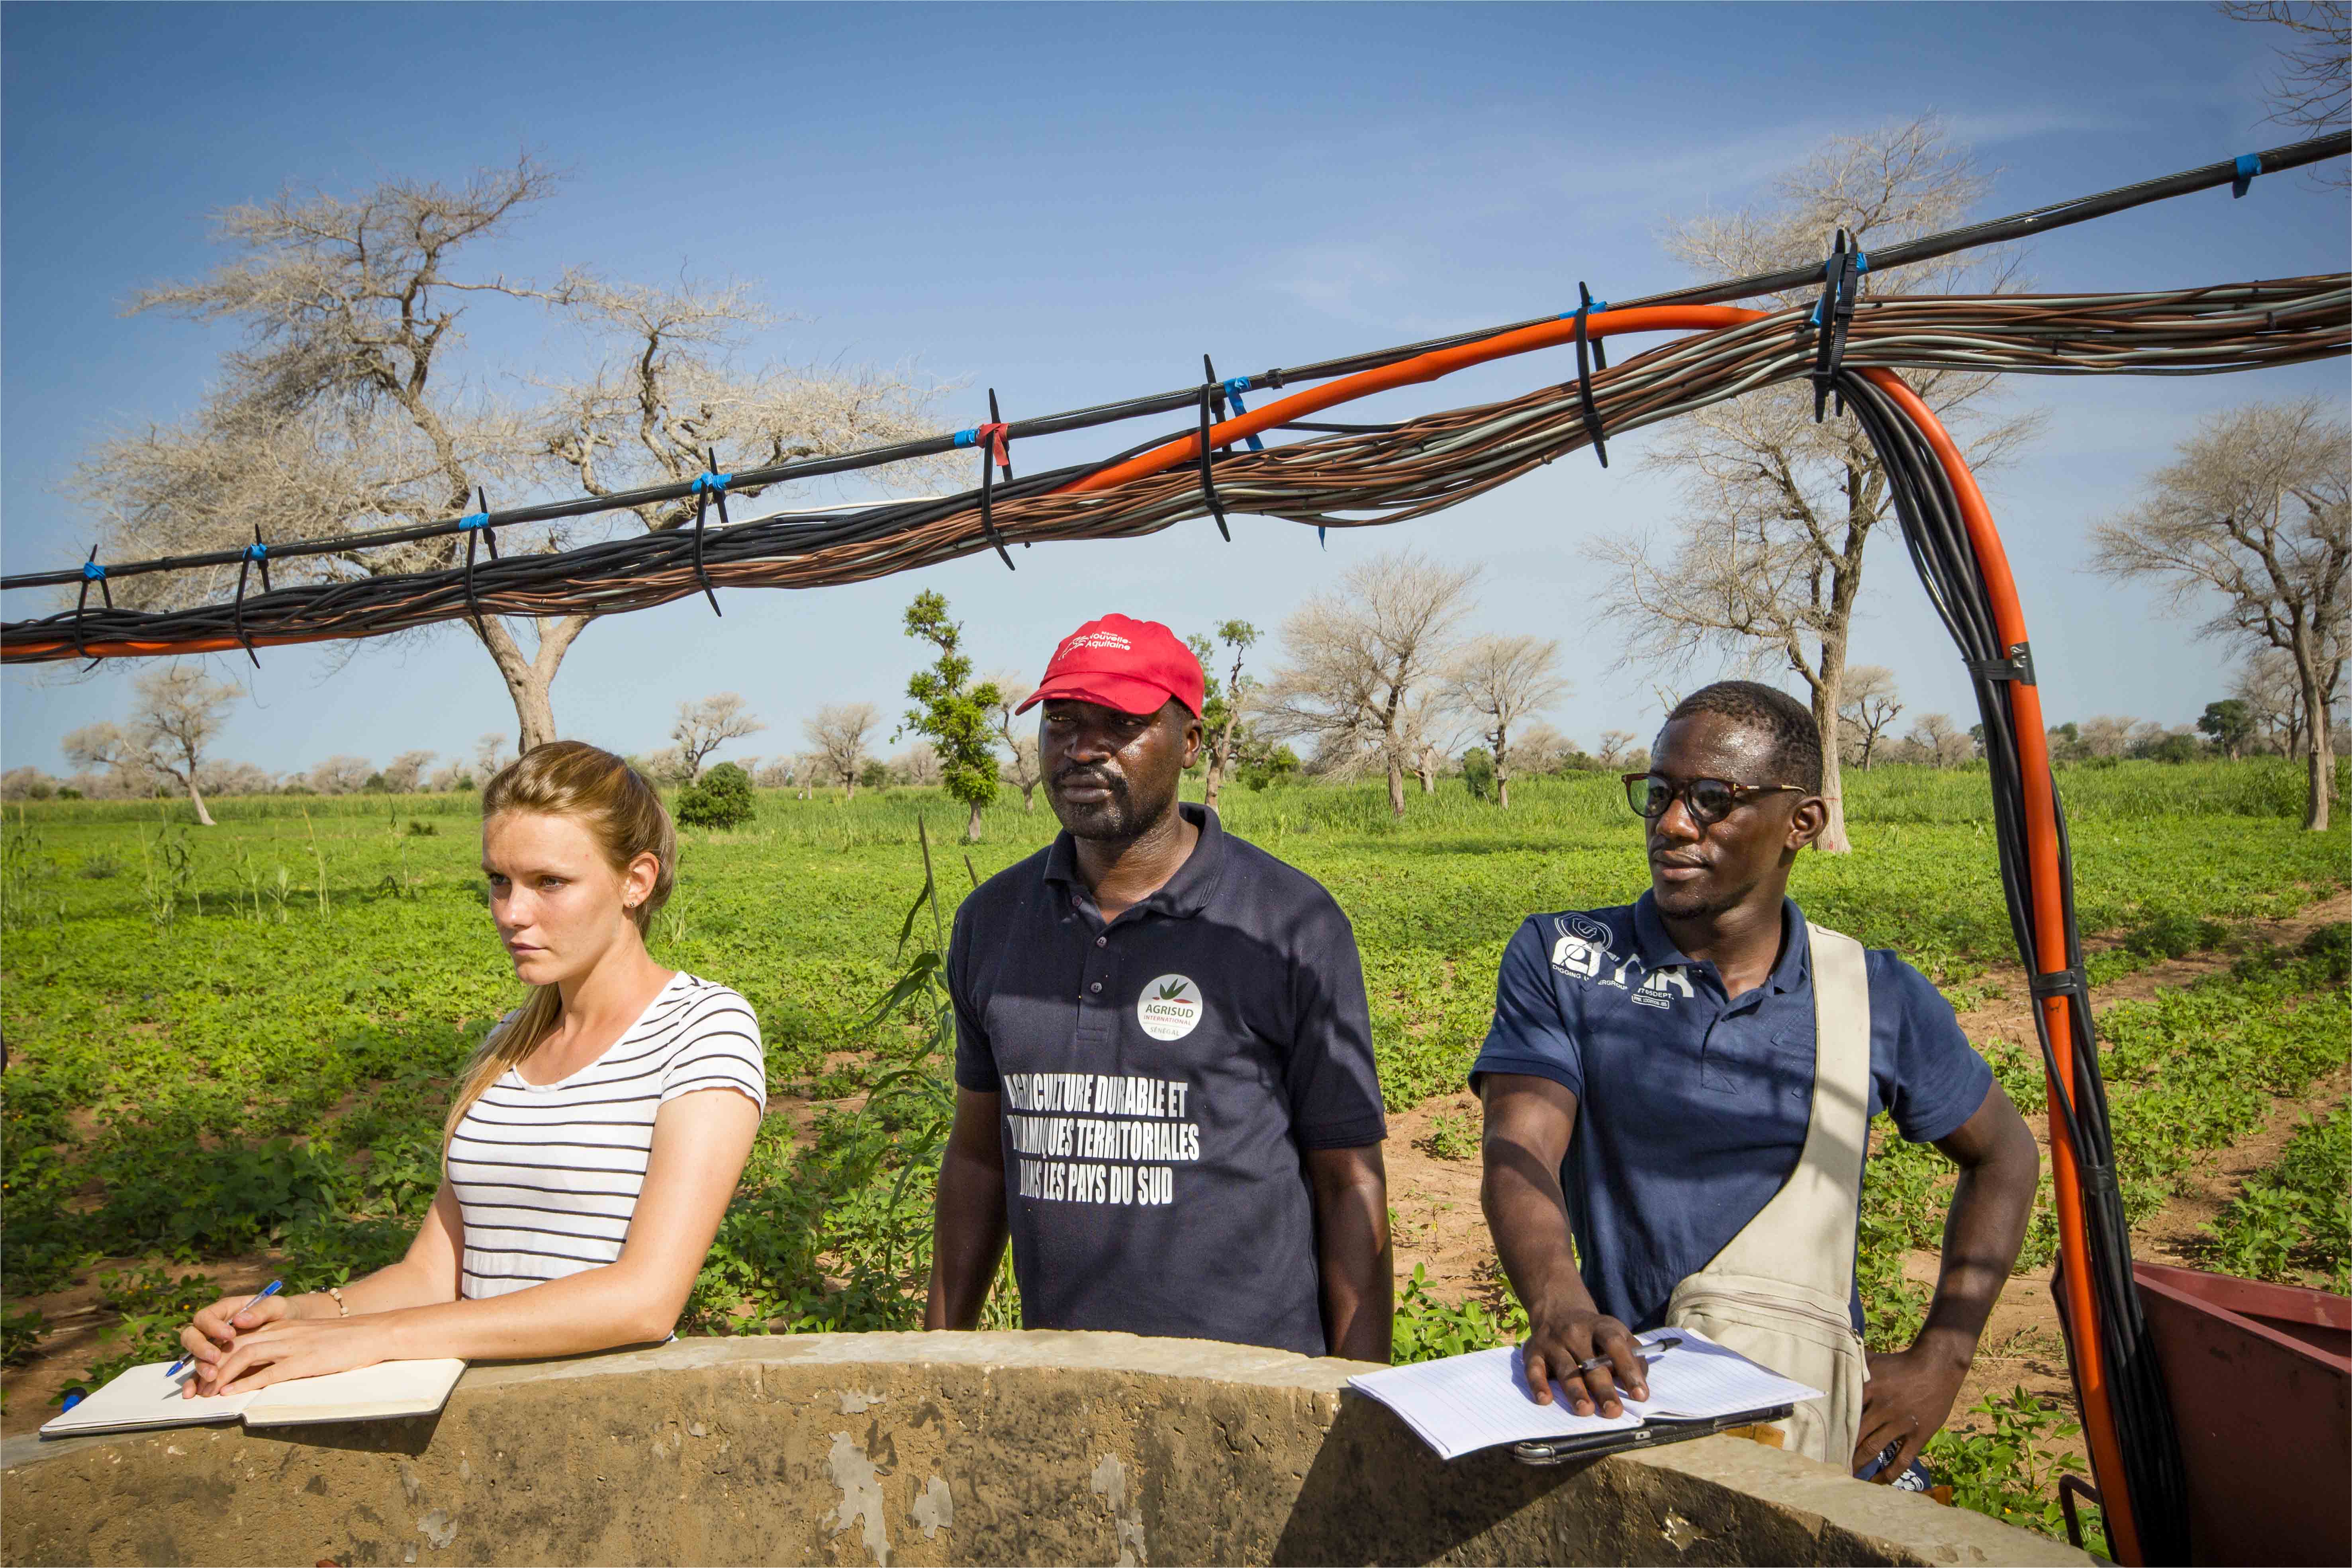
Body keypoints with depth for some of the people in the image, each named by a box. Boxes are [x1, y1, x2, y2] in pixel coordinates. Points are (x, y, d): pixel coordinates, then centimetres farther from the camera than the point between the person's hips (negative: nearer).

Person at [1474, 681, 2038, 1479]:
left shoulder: (1878, 999, 4)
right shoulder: (1558, 959, 0)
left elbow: (2005, 1155, 19)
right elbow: (1519, 1151, -12)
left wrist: (1939, 1360, 7)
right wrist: (1559, 1307, -34)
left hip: (1821, 1414, 0)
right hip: (1624, 1388, 0)